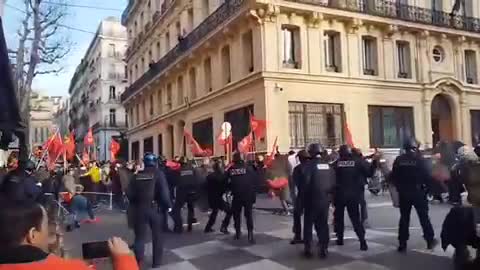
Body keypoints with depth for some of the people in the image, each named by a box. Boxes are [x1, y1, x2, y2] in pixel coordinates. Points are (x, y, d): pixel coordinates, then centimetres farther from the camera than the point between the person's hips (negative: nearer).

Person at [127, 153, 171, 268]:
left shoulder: (137, 175, 3)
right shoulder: (158, 174, -7)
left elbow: (129, 193, 1)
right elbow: (164, 192, -16)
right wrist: (168, 205, -4)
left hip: (139, 208, 2)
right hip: (155, 208, -2)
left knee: (140, 236, 12)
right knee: (157, 235, 13)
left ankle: (138, 261, 5)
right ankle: (157, 261, 19)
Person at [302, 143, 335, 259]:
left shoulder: (311, 165, -12)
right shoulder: (328, 165, 5)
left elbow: (306, 182, -14)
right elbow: (333, 181, 4)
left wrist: (305, 196, -1)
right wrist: (328, 193, 12)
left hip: (313, 199, -4)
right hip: (325, 198, 4)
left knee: (308, 224, 8)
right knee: (323, 224, 13)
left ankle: (308, 249, 9)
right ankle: (324, 249, 12)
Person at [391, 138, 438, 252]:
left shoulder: (398, 160, -2)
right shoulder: (419, 159, -10)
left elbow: (394, 177, 0)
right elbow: (427, 176, -12)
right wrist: (426, 185, 6)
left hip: (403, 193, 2)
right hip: (418, 192, -2)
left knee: (404, 218, 8)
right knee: (424, 217, 12)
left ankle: (402, 244, 8)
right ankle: (430, 240, 21)